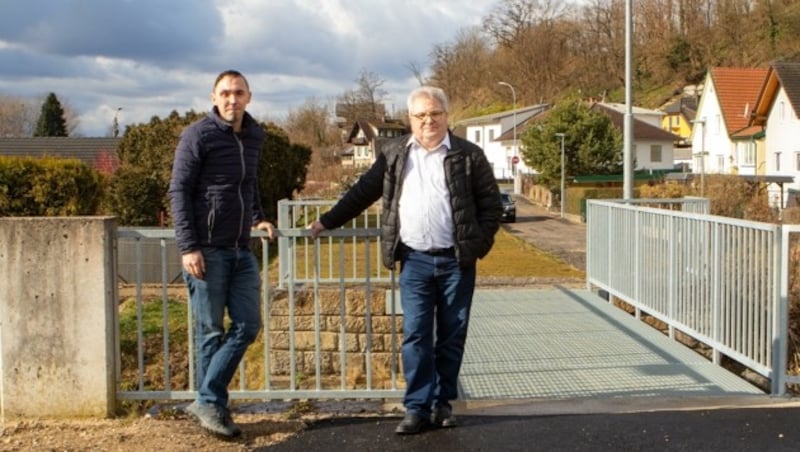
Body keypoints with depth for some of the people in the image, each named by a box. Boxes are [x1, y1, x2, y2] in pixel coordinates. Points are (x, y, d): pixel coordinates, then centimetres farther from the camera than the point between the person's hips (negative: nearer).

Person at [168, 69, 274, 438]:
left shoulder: (254, 136, 11)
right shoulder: (197, 135, -7)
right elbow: (178, 191, -9)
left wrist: (257, 217, 11)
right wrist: (188, 247, -16)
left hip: (241, 250, 6)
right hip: (206, 250, -6)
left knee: (248, 325, 3)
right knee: (210, 330, 1)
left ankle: (207, 401, 12)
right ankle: (210, 403, 14)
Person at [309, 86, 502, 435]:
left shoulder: (469, 155, 0)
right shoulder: (394, 154, 7)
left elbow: (491, 204, 2)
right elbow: (363, 192, 12)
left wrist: (480, 243, -7)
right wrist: (327, 222, 11)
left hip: (457, 261, -1)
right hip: (415, 261, 1)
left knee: (452, 336, 7)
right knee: (416, 335, 0)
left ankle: (443, 402, 20)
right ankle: (418, 408, 5)